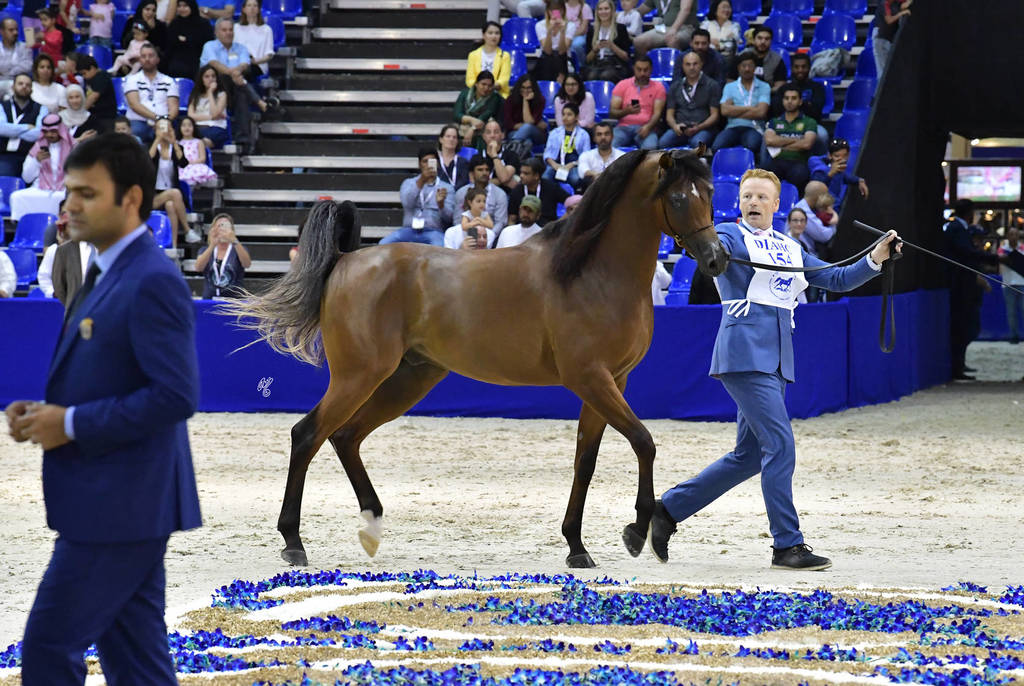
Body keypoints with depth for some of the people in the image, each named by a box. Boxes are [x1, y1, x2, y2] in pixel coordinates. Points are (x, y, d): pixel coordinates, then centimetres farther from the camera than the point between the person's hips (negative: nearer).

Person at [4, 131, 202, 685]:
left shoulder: (153, 281, -17)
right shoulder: (107, 275, 15)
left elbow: (175, 396, -24)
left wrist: (71, 425, -19)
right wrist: (46, 412, 4)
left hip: (122, 507, -10)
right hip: (115, 501, 10)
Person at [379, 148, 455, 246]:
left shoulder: (447, 188, 12)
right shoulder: (408, 183, 17)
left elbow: (448, 218, -1)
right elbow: (407, 203, -6)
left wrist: (440, 204, -23)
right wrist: (421, 181, -19)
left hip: (434, 231, -2)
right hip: (409, 230, 2)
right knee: (384, 244, -26)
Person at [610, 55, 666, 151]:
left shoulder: (658, 87, 12)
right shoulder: (622, 85, 13)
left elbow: (657, 113, 1)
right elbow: (612, 113, 6)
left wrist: (648, 127, -20)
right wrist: (626, 112, -16)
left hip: (646, 128, -1)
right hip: (624, 127, 1)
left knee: (650, 147, -37)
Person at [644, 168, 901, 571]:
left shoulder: (790, 250, 21)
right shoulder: (732, 236, 2)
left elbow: (837, 280, 22)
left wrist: (875, 259, 8)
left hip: (777, 358, 8)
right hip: (745, 352, -8)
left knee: (749, 456, 9)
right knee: (779, 447, -14)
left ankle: (669, 509, 18)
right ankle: (787, 546, -10)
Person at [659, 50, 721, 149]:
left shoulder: (712, 85, 11)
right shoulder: (675, 86, 21)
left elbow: (714, 115, 5)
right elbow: (669, 115, 17)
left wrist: (698, 127, -12)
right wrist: (675, 126, -7)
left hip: (703, 129, -2)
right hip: (679, 129, 2)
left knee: (697, 143, -40)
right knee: (663, 143, -32)